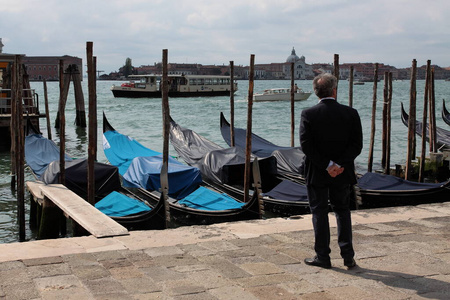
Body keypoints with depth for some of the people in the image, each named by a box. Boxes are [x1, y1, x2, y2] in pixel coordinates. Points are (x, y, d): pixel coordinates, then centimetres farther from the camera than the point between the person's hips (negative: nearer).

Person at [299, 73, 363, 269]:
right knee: (343, 211, 16)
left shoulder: (308, 114, -10)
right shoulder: (350, 113, -4)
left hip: (316, 173, -2)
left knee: (319, 212, 9)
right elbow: (357, 145, -8)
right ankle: (348, 256, 16)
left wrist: (327, 165, -12)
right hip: (343, 173, 2)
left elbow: (306, 146, -14)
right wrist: (340, 164, -12)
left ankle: (322, 257, 14)